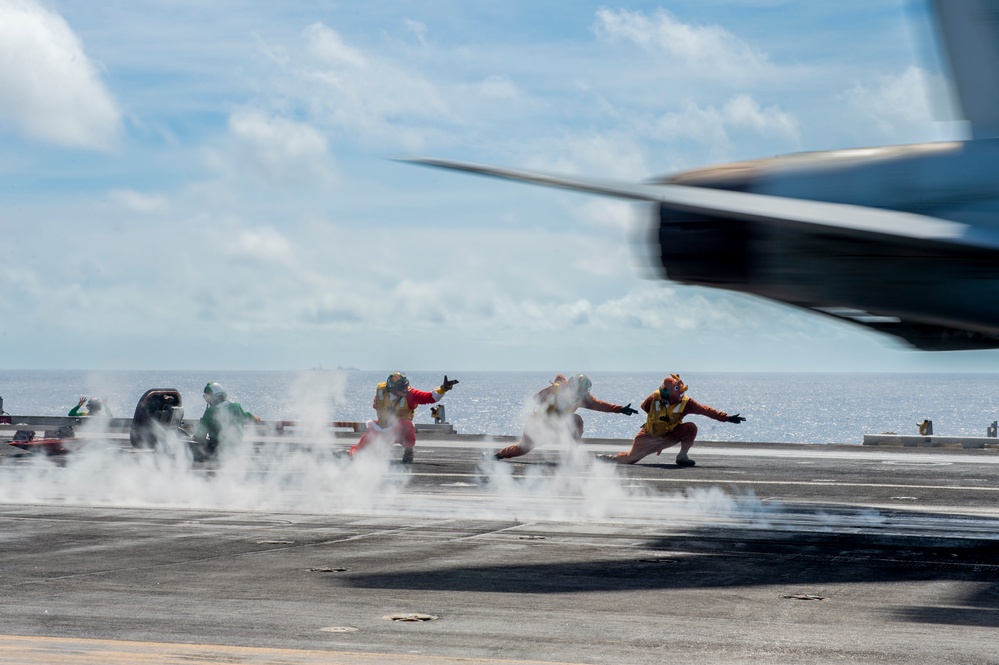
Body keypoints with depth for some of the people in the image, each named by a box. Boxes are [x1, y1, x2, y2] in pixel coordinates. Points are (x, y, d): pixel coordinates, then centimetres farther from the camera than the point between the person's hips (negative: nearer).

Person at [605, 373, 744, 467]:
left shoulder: (685, 403, -21)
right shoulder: (655, 398, -22)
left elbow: (706, 410, -26)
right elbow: (644, 407, 1)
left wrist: (728, 418, -34)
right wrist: (658, 417, 0)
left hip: (670, 435, 1)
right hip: (649, 436, -1)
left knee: (691, 428, -23)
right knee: (630, 458, 2)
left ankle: (682, 456, -9)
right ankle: (614, 457, 36)